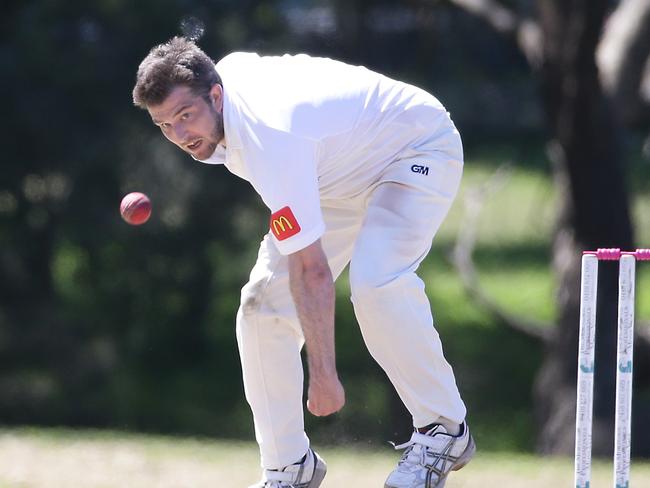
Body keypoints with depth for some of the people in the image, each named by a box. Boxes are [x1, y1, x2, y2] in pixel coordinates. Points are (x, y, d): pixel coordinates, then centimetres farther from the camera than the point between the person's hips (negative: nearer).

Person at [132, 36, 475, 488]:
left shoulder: (271, 141, -40)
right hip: (339, 171, 9)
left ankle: (443, 429, -17)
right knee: (263, 303, -3)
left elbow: (311, 271, -39)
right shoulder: (224, 71, -15)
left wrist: (323, 375, -37)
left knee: (376, 284, -35)